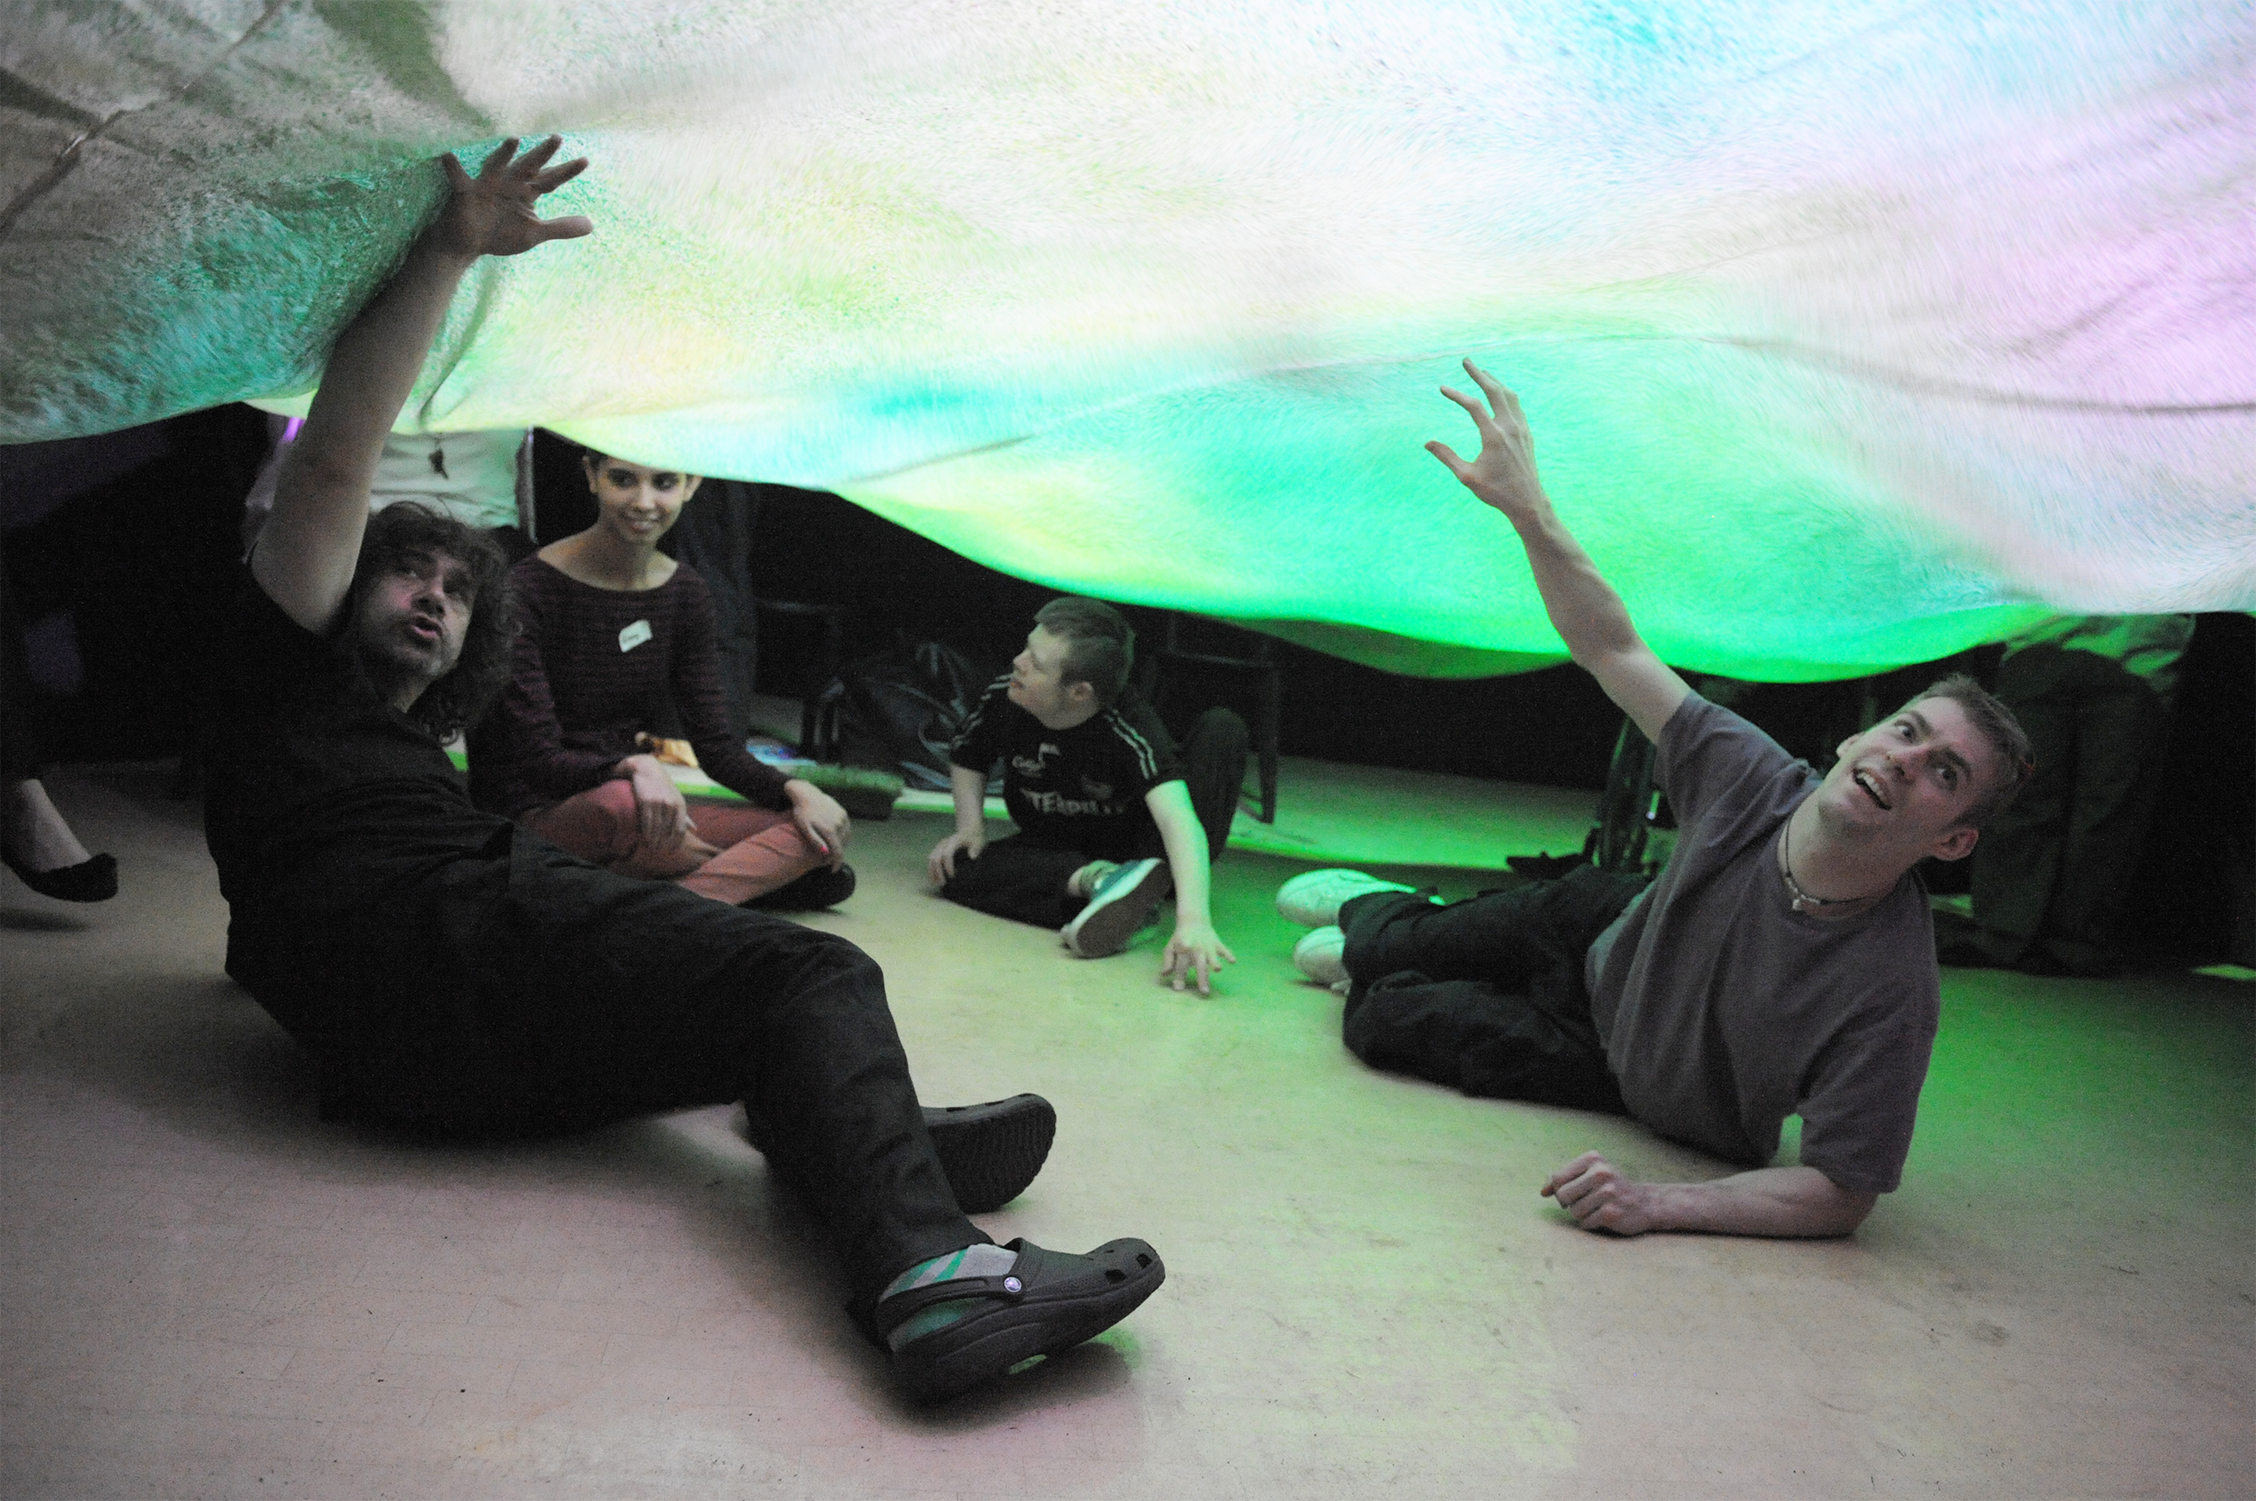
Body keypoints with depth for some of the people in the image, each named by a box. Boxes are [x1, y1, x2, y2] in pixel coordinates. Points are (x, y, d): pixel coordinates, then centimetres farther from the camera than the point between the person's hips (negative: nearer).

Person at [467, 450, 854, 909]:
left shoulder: (684, 591, 6)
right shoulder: (529, 591, -14)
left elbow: (716, 746, 3)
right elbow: (538, 760, -19)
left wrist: (796, 790, -15)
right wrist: (634, 765, -39)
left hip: (648, 819, 6)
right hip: (535, 817, -6)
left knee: (823, 827, -11)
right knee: (619, 801, -40)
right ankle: (760, 874, -15)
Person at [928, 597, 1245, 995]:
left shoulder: (1131, 729, -31)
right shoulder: (1004, 698, -17)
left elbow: (1178, 819, -45)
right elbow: (966, 757, 6)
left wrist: (1193, 919, -60)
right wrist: (970, 826, -11)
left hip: (1139, 854, -3)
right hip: (1052, 853, 3)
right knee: (954, 868, -26)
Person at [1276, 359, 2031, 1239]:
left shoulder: (1890, 995, -41)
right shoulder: (1753, 782, -30)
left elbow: (1841, 1194, -34)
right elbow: (1613, 649, -19)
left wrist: (1659, 1204, -44)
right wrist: (1526, 506, -25)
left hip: (1620, 1072, -2)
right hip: (1606, 938, 3)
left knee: (1386, 1021, 1)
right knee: (1400, 952, 18)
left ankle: (1368, 959, 40)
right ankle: (1378, 914, 57)